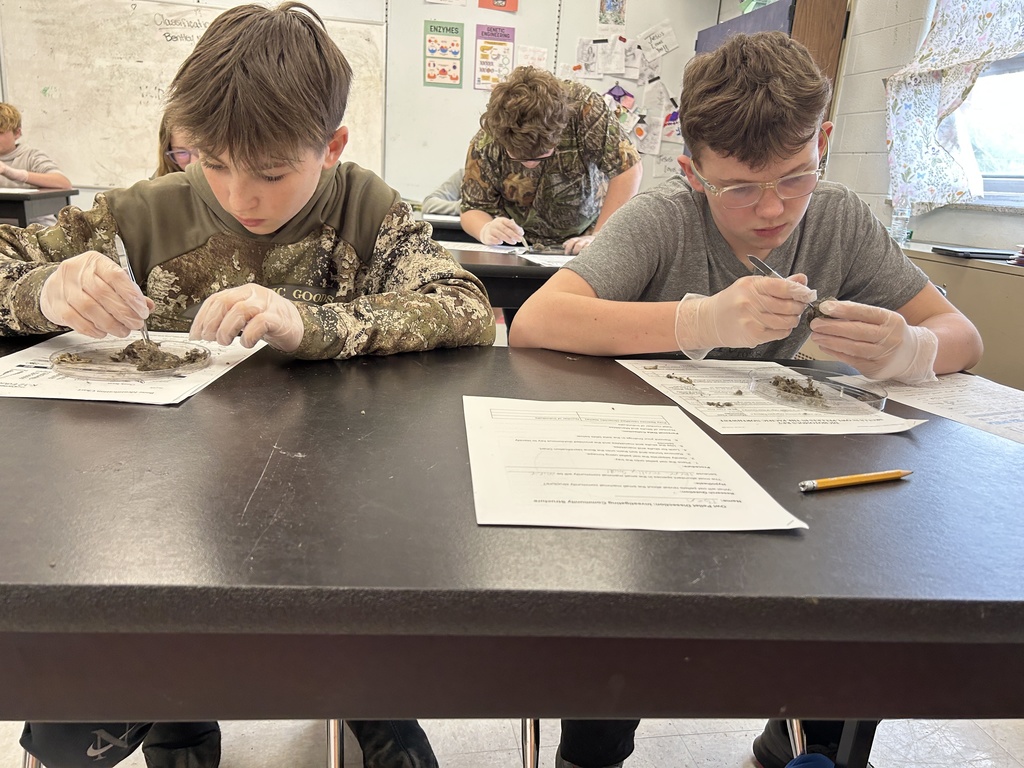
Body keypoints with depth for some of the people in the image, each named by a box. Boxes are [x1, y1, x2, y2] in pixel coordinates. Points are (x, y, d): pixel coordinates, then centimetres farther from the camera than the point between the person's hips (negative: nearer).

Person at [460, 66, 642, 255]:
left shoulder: (584, 107, -23)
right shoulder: (484, 146, -19)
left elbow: (628, 169, -20)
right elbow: (474, 208, -8)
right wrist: (486, 230, -31)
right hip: (521, 250, 2)